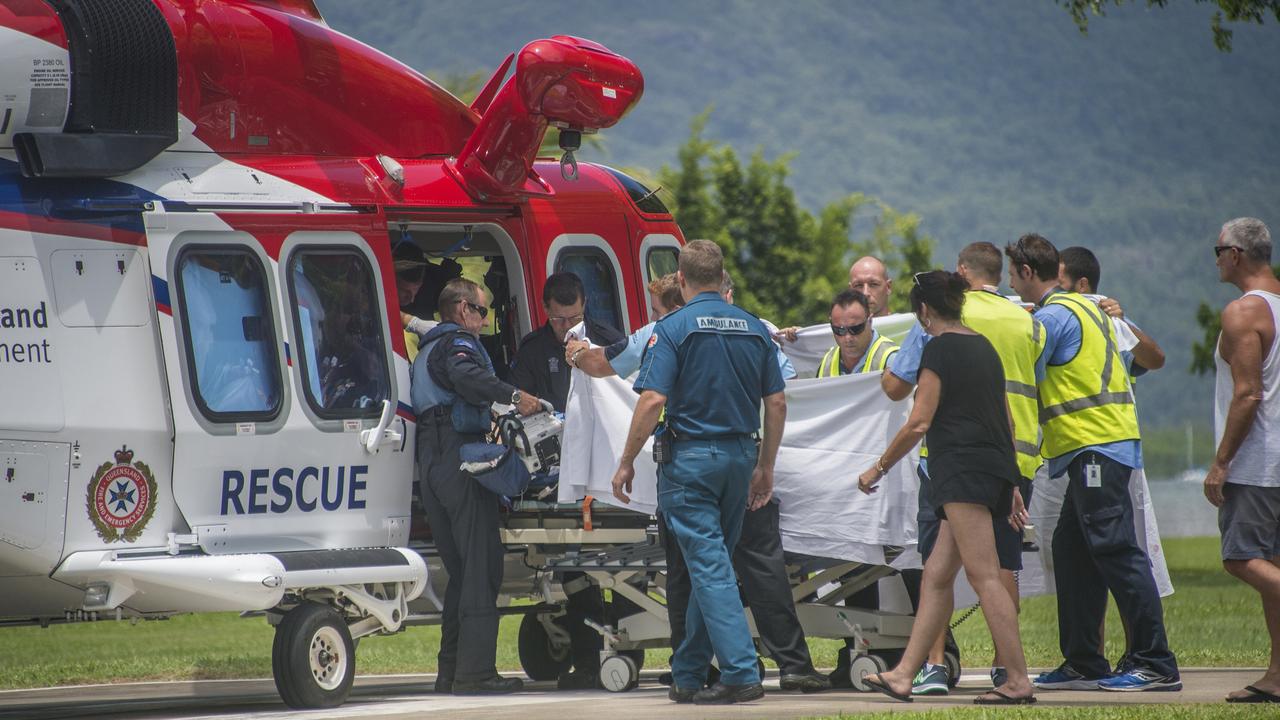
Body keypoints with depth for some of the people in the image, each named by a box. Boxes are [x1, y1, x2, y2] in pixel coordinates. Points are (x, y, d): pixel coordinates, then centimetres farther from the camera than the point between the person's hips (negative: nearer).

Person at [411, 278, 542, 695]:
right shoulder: (458, 342, -4)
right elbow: (465, 375, -26)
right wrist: (513, 397, -31)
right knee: (482, 565, -11)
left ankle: (451, 670, 12)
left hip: (429, 462, 10)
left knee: (460, 567, 13)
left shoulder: (428, 350, 27)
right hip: (460, 456, -10)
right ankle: (475, 671, -17)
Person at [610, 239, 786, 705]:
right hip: (740, 454, 6)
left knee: (710, 567, -7)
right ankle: (688, 675, 20)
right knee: (711, 565, 14)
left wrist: (627, 462, -8)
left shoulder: (675, 328, -9)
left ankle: (741, 674, -16)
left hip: (690, 456, -6)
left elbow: (653, 400, -16)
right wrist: (765, 467, 17)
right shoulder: (754, 329, 8)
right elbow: (776, 403, 9)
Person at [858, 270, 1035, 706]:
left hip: (962, 468, -9)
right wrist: (1011, 486, 26)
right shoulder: (983, 347, 19)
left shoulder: (939, 349, -7)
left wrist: (878, 468, 2)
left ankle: (1018, 681, -15)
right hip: (996, 469, 9)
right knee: (936, 575, 9)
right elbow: (1007, 421, 22)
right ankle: (903, 675, 9)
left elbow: (918, 424, -9)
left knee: (983, 575, -11)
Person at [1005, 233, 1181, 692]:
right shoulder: (1087, 309, 20)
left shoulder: (1053, 316, -10)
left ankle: (1157, 665, -13)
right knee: (1071, 550, 12)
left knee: (1116, 550, -11)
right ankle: (1083, 664, 13)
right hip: (1104, 443, 10)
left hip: (1096, 447, -10)